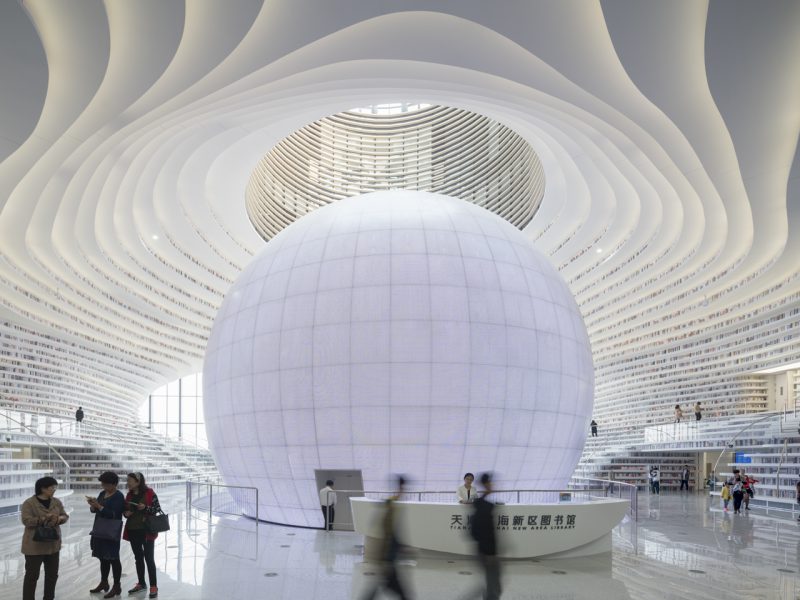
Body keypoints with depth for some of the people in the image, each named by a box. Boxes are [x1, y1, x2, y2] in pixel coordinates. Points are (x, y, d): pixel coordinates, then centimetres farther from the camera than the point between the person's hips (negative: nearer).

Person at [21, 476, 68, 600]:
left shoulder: (56, 502, 7)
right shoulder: (29, 503, -11)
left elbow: (65, 516, 6)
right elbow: (26, 520, -20)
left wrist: (58, 519, -17)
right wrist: (43, 519, -27)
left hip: (53, 544, 6)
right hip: (35, 545, -6)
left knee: (52, 573, 13)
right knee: (32, 575, -1)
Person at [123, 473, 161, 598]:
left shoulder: (149, 493, -11)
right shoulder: (129, 495, 7)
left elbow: (158, 508, -9)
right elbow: (125, 510, 18)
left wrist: (145, 508, -24)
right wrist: (126, 513, -4)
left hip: (146, 531, -6)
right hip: (133, 531, 6)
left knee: (149, 558, -4)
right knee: (138, 558, 15)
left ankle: (154, 587, 1)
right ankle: (141, 583, 26)